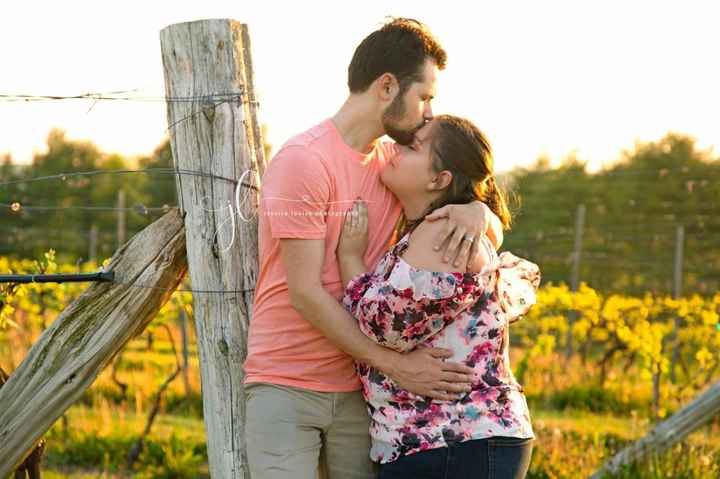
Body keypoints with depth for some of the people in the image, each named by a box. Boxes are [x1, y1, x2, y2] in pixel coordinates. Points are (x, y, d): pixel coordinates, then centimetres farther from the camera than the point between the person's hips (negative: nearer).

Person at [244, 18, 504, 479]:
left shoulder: (393, 163, 9)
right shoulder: (303, 161, -13)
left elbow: (495, 236, 13)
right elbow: (305, 293, -16)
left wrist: (476, 211, -12)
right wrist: (394, 364, -15)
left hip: (357, 388, 6)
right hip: (284, 388, -6)